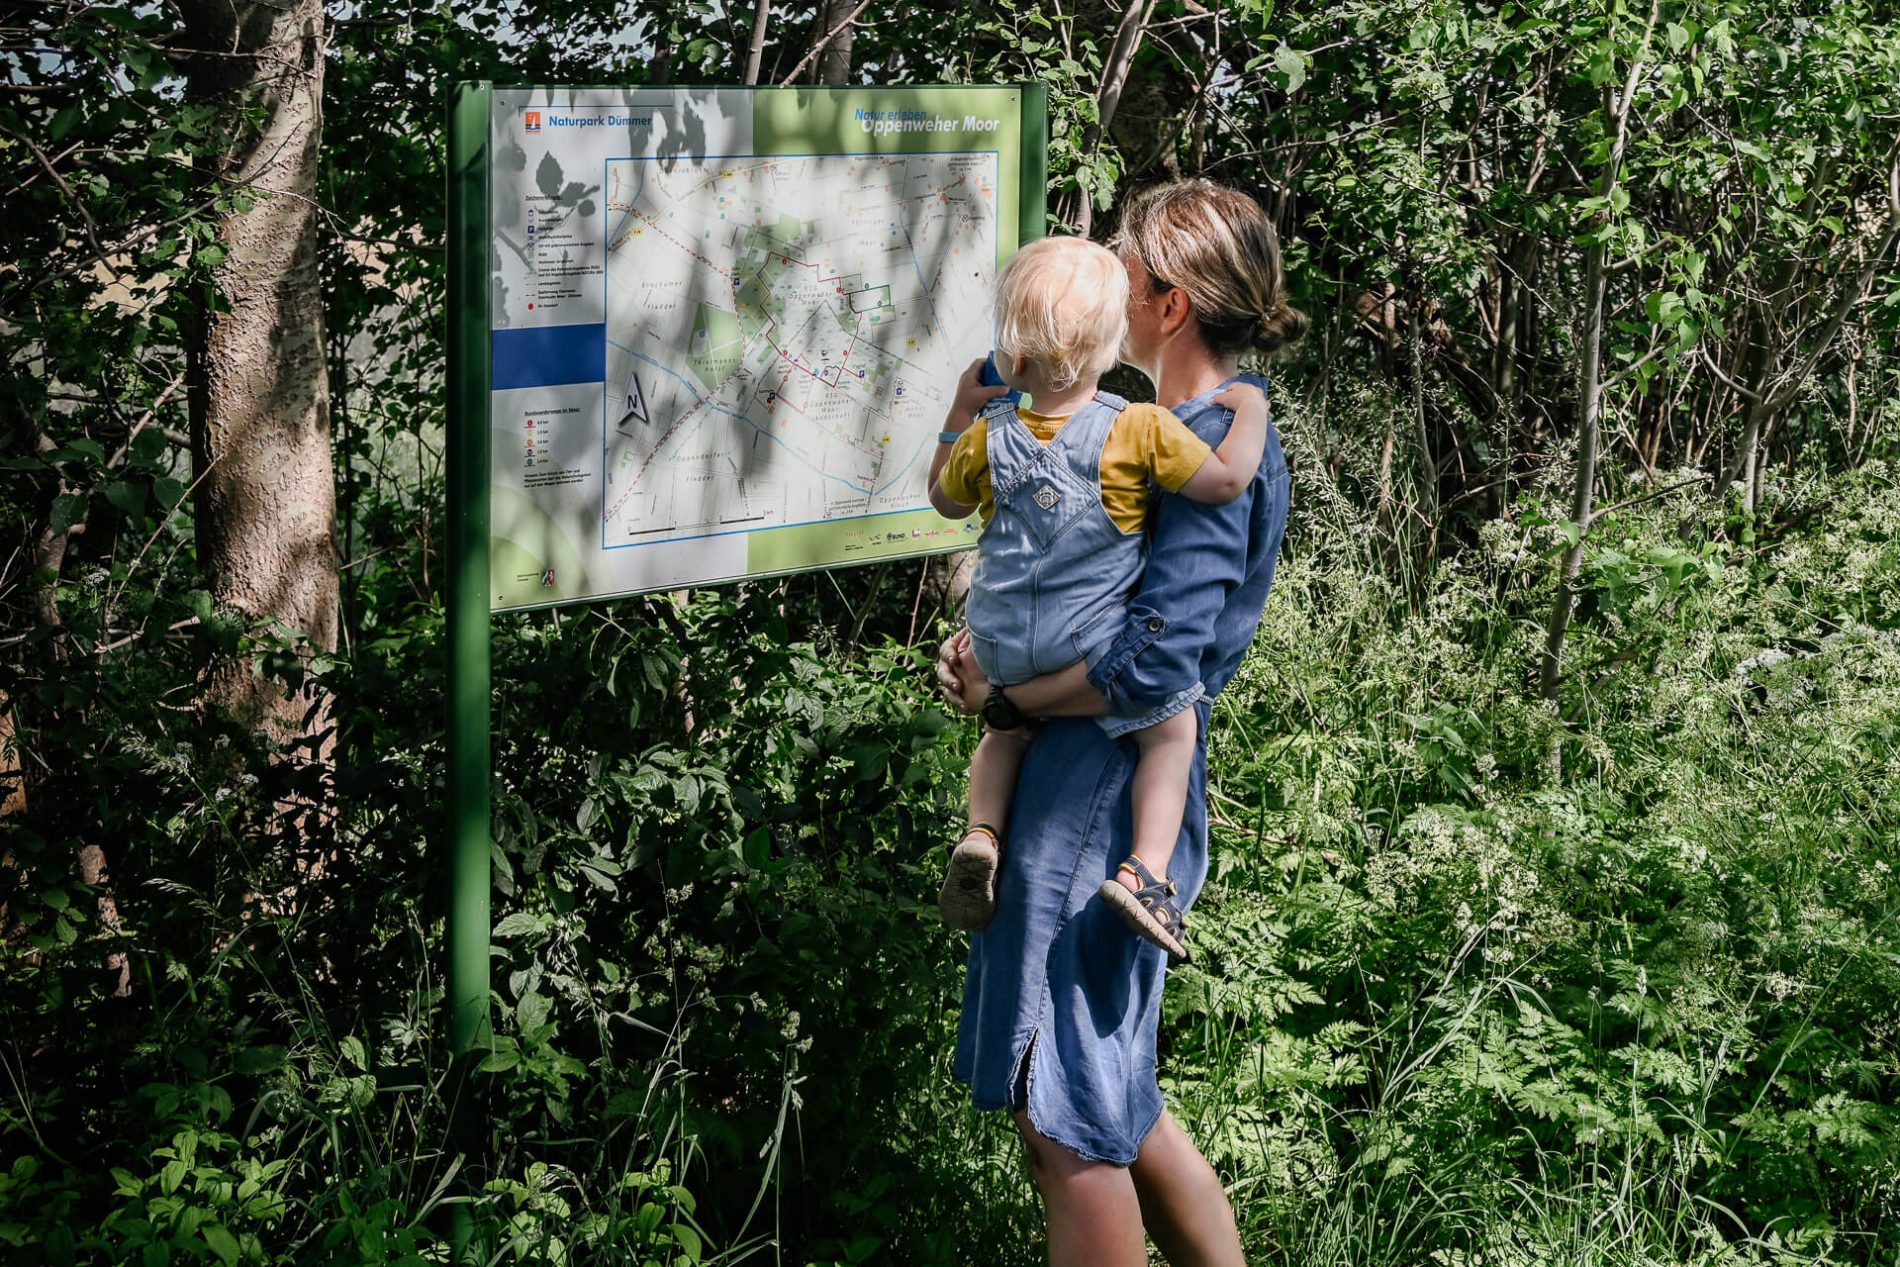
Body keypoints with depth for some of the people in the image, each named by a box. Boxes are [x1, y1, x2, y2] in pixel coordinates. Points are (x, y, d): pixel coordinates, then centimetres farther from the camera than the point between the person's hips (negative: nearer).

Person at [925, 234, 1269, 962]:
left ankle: (981, 832, 9)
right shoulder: (1139, 430, -14)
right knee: (1170, 729, 14)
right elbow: (1226, 479, -16)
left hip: (1002, 649, 4)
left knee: (1007, 727, 32)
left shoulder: (989, 438, -3)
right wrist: (1250, 412, 1)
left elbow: (944, 498, 17)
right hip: (1096, 647, -4)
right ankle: (1145, 871, -4)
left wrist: (960, 411, 24)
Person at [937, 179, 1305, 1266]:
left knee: (1070, 1123, 0)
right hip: (1077, 782, 10)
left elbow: (1154, 665, -27)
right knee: (1104, 1107, 20)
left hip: (1108, 798, -10)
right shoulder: (1183, 433, 13)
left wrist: (1006, 693, -13)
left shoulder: (1218, 454, -18)